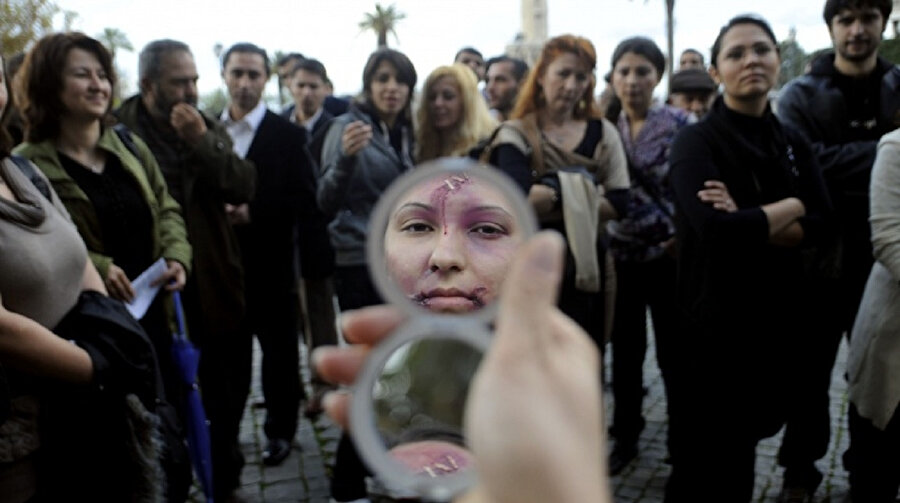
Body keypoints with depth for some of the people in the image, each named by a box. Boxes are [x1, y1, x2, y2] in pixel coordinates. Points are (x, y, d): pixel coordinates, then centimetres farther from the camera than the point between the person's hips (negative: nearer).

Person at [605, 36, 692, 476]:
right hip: (620, 255, 3)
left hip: (669, 256, -3)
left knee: (674, 352, 7)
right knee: (625, 351, 13)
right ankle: (625, 436, 29)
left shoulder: (681, 125, -7)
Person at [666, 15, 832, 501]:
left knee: (745, 439, 20)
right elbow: (715, 229, -27)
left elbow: (819, 226, -5)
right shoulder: (695, 141, -11)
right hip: (715, 318, -6)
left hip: (779, 316, 6)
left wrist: (748, 222, -20)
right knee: (707, 453, 6)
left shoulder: (794, 144, 8)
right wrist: (788, 208, -12)